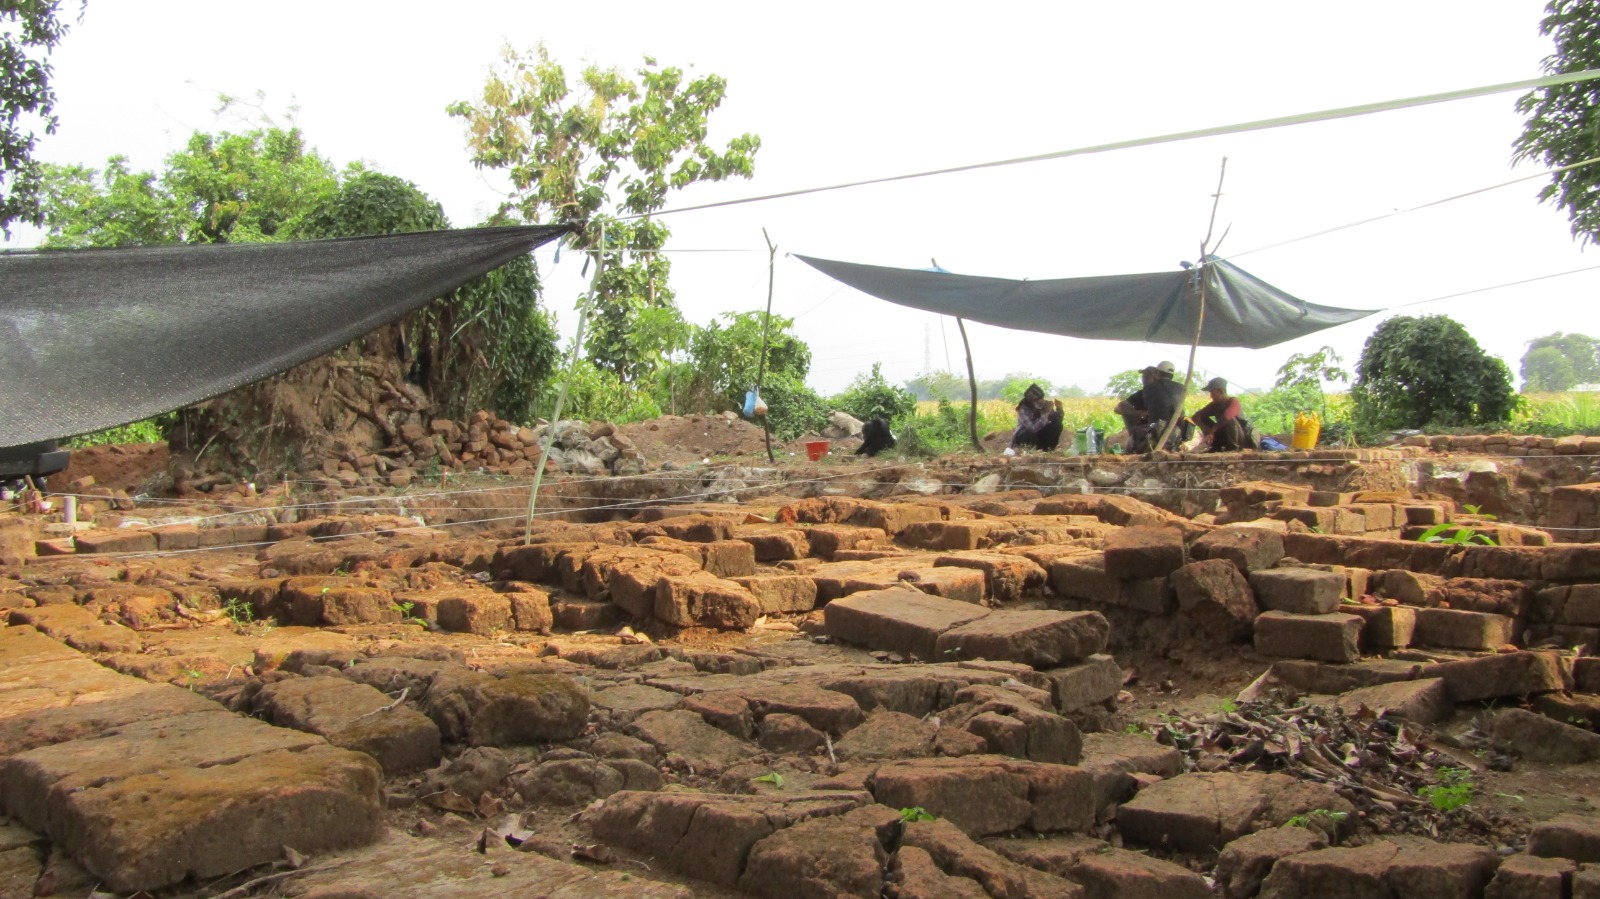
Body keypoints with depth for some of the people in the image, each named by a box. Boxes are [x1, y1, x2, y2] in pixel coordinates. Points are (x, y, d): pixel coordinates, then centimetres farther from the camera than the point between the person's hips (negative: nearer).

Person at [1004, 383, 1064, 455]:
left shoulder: (1045, 404, -12)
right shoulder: (1023, 409, -25)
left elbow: (1057, 420, -4)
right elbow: (1033, 428, -37)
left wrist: (1059, 408, -23)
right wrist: (1047, 413, -38)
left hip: (1040, 434, 5)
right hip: (1023, 435, -5)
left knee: (1056, 425, -20)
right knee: (1030, 433, -39)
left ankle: (1045, 447, -9)